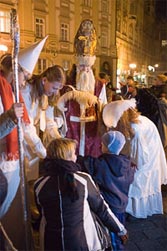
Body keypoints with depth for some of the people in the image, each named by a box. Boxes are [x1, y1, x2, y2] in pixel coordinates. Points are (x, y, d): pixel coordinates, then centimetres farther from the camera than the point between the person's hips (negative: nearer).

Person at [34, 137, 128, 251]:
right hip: (82, 242, -1)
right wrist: (120, 229, 7)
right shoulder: (83, 180, -16)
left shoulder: (39, 185, -10)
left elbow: (41, 214, 4)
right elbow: (101, 207, -6)